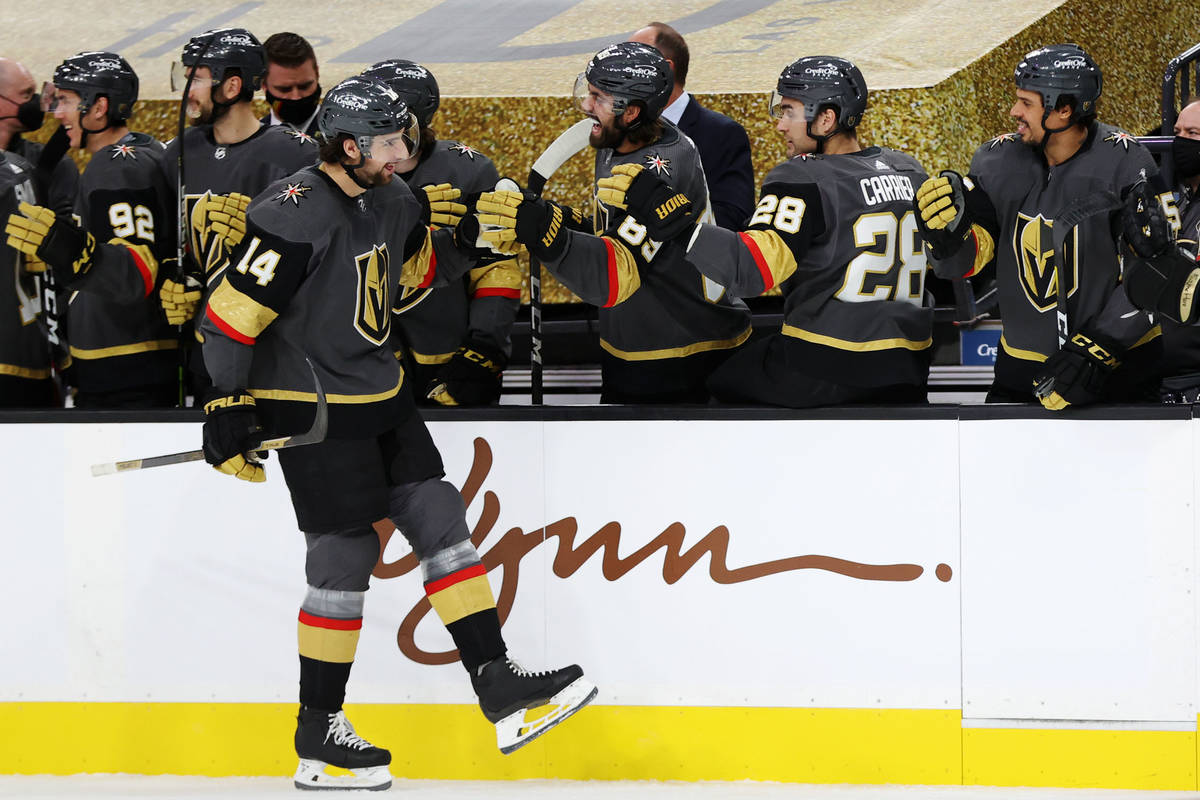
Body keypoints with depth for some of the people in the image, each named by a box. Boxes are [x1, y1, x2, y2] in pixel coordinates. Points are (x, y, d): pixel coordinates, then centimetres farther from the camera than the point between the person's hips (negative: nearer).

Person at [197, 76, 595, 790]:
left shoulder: (391, 198, 4)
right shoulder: (296, 216, -22)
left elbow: (420, 264, 26)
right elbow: (231, 313, -19)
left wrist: (463, 241, 7)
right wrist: (227, 410, -17)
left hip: (382, 395, 8)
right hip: (311, 407, -8)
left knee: (439, 518, 4)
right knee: (347, 556, -5)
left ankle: (500, 688, 6)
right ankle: (318, 736, 6)